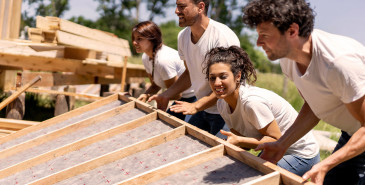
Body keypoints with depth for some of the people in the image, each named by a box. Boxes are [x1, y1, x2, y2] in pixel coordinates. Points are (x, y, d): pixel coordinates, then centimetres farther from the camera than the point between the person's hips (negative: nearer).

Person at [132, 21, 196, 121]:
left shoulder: (163, 60, -31)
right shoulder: (145, 58, -3)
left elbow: (175, 94, -22)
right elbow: (155, 85, 9)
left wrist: (149, 96, -14)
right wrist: (145, 95, -12)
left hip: (194, 97, -9)